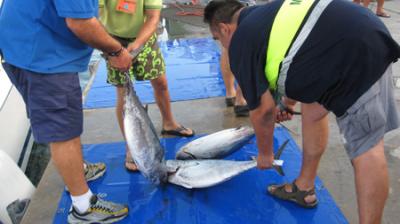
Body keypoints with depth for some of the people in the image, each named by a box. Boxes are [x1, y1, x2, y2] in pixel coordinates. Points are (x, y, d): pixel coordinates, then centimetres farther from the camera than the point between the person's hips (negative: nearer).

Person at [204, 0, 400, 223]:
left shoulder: (240, 43, -4)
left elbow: (263, 109, -1)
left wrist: (265, 153, 16)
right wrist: (288, 102, 38)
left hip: (359, 54, -10)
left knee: (365, 148, -7)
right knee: (314, 107, 20)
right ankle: (305, 187, 32)